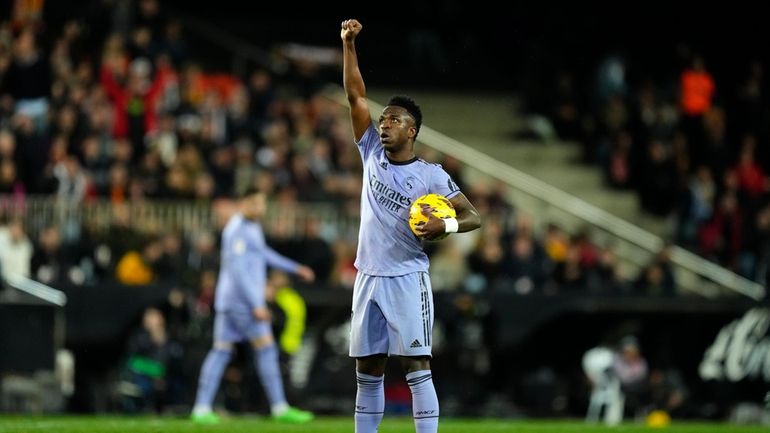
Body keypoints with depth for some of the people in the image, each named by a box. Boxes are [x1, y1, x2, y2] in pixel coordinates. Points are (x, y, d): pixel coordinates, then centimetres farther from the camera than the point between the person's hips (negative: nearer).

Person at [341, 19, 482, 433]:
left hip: (407, 279, -5)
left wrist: (446, 224, -26)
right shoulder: (373, 155, 8)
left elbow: (474, 217, -6)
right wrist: (348, 45, -2)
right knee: (367, 372, 7)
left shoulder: (431, 175, -4)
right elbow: (355, 96, 6)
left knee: (417, 367, -11)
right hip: (368, 278, 5)